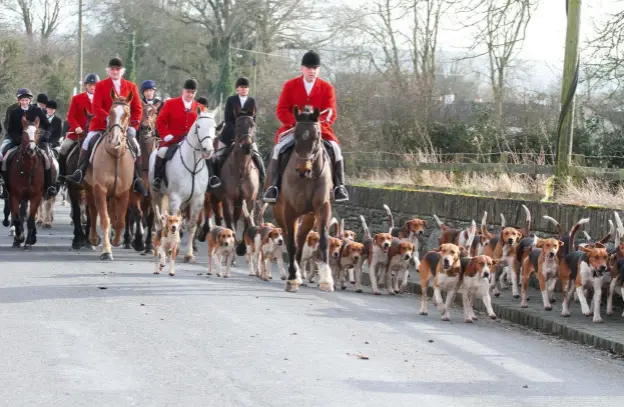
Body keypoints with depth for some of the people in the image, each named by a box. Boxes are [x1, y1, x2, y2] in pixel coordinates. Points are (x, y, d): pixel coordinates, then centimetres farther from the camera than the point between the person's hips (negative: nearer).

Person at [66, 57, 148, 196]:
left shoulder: (131, 87, 8)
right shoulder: (101, 85, 4)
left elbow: (137, 109, 6)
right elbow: (96, 107, -6)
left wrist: (133, 125, -8)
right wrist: (107, 118, -24)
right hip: (102, 125, -1)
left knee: (135, 146, -13)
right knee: (89, 142, -21)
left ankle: (137, 179, -3)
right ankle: (80, 172, -13)